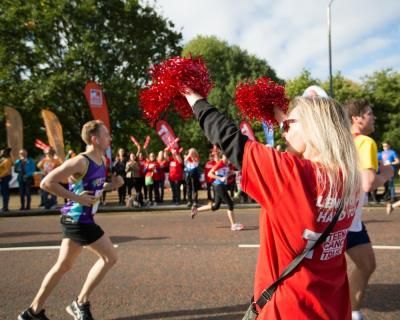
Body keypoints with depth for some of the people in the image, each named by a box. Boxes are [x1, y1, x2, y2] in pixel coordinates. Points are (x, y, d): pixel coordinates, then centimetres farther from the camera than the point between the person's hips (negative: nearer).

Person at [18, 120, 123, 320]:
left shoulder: (101, 161, 8)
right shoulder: (81, 162, -19)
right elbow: (46, 183, -22)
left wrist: (112, 185, 4)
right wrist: (76, 198, -23)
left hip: (79, 219, 9)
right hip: (78, 220, -9)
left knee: (63, 265, 16)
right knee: (109, 257, -4)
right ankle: (81, 303, 8)